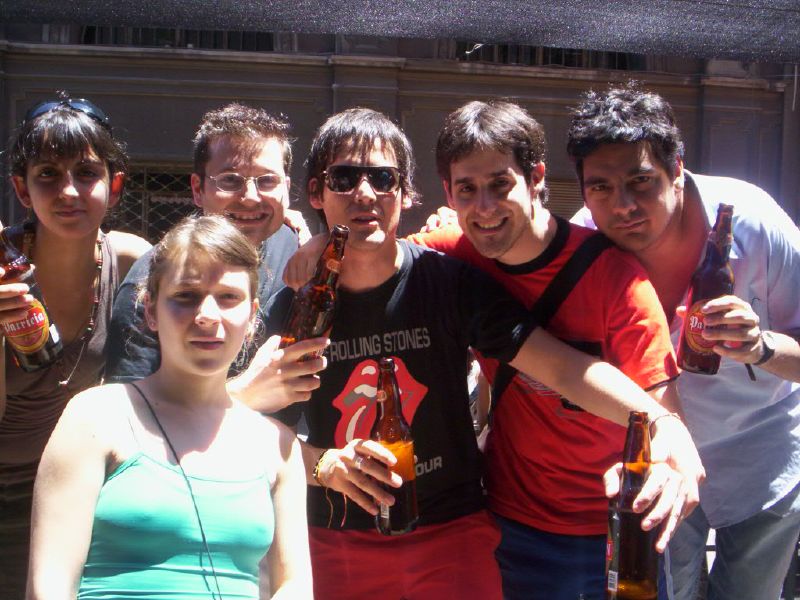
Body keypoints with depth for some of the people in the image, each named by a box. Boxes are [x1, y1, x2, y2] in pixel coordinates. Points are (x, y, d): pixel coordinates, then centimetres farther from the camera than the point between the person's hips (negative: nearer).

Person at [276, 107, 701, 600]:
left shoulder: (451, 282, -11)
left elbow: (564, 367, -20)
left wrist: (664, 423, -34)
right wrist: (324, 464, -21)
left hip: (450, 535, -2)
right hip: (334, 540, 2)